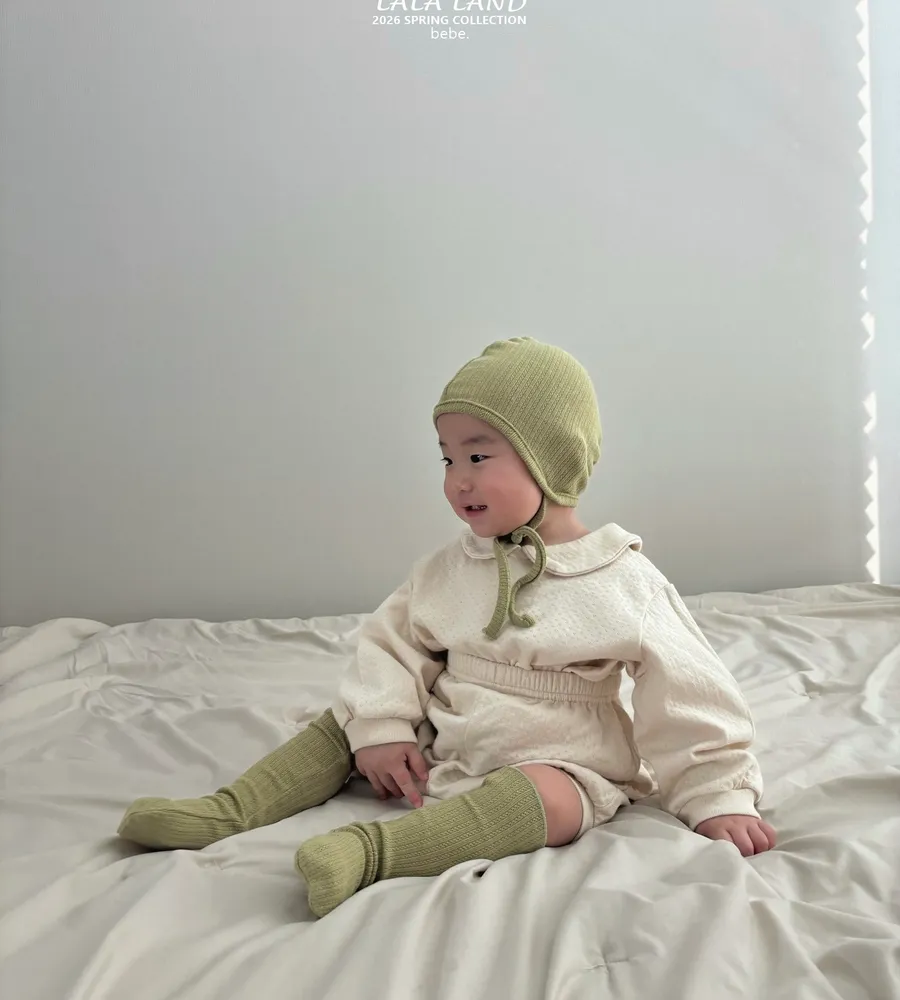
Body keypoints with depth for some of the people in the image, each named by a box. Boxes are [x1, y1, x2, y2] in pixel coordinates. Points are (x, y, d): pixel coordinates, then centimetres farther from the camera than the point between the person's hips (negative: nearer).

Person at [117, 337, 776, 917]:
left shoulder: (623, 583, -13)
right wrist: (382, 729, -7)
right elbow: (394, 640, 6)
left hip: (551, 762, -5)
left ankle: (374, 850, -43)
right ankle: (230, 811, -5)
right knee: (345, 721, 2)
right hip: (439, 741, 6)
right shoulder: (452, 569, 2)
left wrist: (720, 798, -10)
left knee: (551, 801, -36)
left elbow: (687, 693, -10)